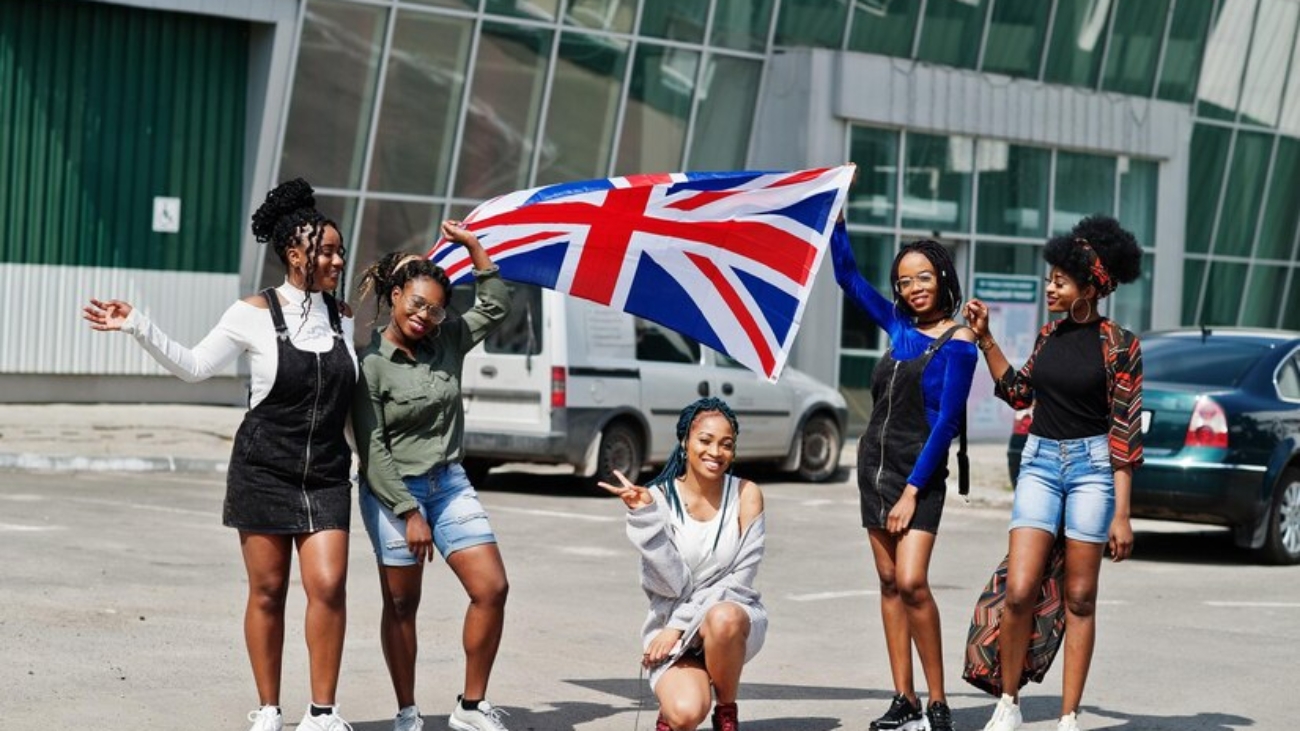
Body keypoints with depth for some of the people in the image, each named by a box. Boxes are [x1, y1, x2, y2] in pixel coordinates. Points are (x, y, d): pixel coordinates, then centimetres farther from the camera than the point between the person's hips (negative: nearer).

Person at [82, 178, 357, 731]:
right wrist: (138, 327, -5)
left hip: (326, 473, 2)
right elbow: (194, 366, 2)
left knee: (328, 585, -11)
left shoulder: (344, 318, 6)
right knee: (267, 592, 2)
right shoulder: (254, 315, -5)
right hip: (264, 470, -2)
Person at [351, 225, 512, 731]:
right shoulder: (371, 363, -11)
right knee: (402, 604, 4)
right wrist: (409, 513, -15)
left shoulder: (447, 343, 4)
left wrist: (473, 247, 3)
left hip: (449, 482, 5)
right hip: (393, 490, -5)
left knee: (491, 589, -5)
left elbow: (495, 307, 13)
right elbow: (372, 451, -12)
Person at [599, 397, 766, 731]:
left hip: (735, 613, 1)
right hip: (671, 624, -1)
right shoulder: (660, 498, -7)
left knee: (723, 618, -37)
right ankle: (672, 699, 12)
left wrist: (680, 625, -15)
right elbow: (671, 585, -15)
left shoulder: (746, 495, -5)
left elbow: (738, 580, -8)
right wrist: (645, 516, -25)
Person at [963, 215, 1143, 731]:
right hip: (1040, 461, 4)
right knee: (1019, 591, -7)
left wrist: (1122, 514, -12)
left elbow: (1126, 431, -8)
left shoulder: (1118, 345, -7)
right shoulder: (1049, 335, 9)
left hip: (1091, 465, -4)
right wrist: (984, 338, 13)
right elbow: (1017, 393, 23)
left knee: (1079, 599, 1)